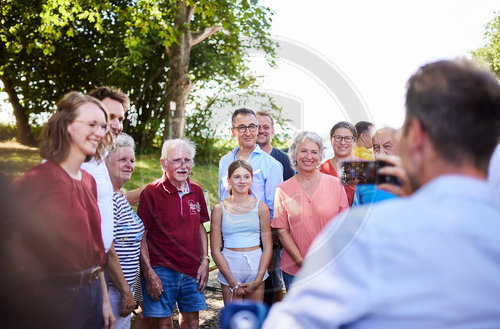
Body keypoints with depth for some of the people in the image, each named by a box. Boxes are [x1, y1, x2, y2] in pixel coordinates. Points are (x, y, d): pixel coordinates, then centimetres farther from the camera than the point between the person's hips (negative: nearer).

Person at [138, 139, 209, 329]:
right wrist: (148, 273, -13)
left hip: (192, 270, 5)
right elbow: (141, 236, -9)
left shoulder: (196, 191, 7)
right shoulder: (151, 193, -10)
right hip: (161, 270, -5)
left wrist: (205, 261, 7)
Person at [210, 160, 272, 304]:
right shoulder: (220, 209, 0)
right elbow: (215, 250, -2)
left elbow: (268, 247, 3)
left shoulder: (261, 207, 3)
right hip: (229, 268, -1)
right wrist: (233, 282, -8)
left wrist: (258, 280, -6)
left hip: (256, 266, 1)